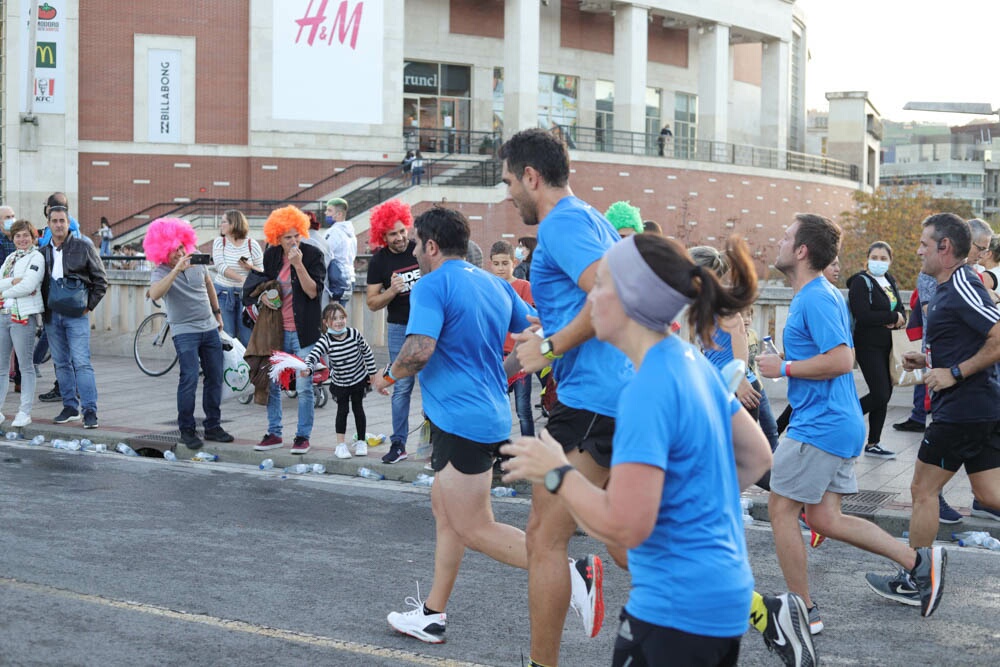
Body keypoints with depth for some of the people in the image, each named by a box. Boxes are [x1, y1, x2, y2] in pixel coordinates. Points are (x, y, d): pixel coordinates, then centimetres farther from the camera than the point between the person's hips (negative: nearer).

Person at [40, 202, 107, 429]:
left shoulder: (83, 247, 0)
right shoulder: (43, 250, 10)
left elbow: (100, 280, 2)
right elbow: (39, 282, 18)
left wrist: (89, 305, -4)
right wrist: (43, 308, 6)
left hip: (76, 315, -4)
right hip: (51, 315, 4)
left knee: (82, 363, -10)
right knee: (61, 363, 9)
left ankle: (90, 411, -11)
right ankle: (70, 407, 18)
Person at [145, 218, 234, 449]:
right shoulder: (161, 272, -12)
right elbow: (154, 294, -35)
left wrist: (217, 312, 26)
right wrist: (177, 270, -39)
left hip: (210, 327, 6)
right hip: (184, 331, -6)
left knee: (215, 378, 7)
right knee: (189, 379, -15)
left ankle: (213, 426, 17)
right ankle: (186, 430, -6)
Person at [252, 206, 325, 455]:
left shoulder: (313, 255, -8)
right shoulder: (271, 255, 6)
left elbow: (313, 291, -16)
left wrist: (298, 264, -24)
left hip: (303, 331, -5)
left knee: (304, 387, -1)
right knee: (272, 384, 9)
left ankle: (303, 436, 10)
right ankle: (273, 433, 20)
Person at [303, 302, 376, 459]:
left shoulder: (354, 334, -18)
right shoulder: (325, 341, -22)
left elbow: (367, 352, -4)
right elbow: (313, 356, -34)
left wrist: (371, 372, 2)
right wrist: (307, 370, -54)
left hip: (359, 379, 1)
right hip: (339, 382, -1)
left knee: (358, 408, 9)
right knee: (342, 410, -1)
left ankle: (361, 442, 23)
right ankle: (341, 445, 6)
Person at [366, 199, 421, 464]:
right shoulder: (379, 261, -2)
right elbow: (372, 303, -3)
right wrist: (392, 291, -19)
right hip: (400, 328, 0)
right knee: (402, 387, 2)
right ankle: (398, 444, 7)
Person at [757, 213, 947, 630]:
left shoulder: (815, 299, -17)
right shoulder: (822, 294, 16)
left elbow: (841, 360, -26)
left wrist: (783, 368, -18)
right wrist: (786, 361, 18)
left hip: (819, 425, -10)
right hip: (839, 423, 10)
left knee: (781, 509, 0)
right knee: (822, 518, 11)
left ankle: (804, 611, 10)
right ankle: (918, 561, 10)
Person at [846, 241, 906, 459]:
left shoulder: (890, 281, 14)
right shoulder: (861, 282, -9)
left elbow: (901, 310, 12)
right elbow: (863, 315, -21)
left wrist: (899, 319, -12)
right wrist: (893, 317, -12)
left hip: (887, 346, 8)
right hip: (869, 346, -8)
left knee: (884, 394, 9)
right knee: (880, 394, -14)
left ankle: (873, 444, 18)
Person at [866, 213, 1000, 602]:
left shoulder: (962, 288, -17)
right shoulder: (949, 287, 15)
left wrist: (954, 373, -22)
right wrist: (927, 360, 12)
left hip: (961, 409, -10)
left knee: (923, 490, 2)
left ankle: (913, 582, 13)